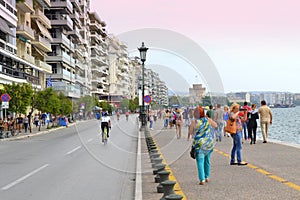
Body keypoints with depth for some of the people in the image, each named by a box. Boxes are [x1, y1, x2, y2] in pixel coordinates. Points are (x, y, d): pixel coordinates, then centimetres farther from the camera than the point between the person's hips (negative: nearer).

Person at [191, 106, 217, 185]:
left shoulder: (194, 122, -11)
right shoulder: (207, 119, -2)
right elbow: (215, 125, 13)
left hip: (199, 143, -4)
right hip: (209, 142, 4)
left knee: (200, 161, -3)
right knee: (207, 160, 19)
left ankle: (202, 179, -11)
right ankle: (207, 177, 30)